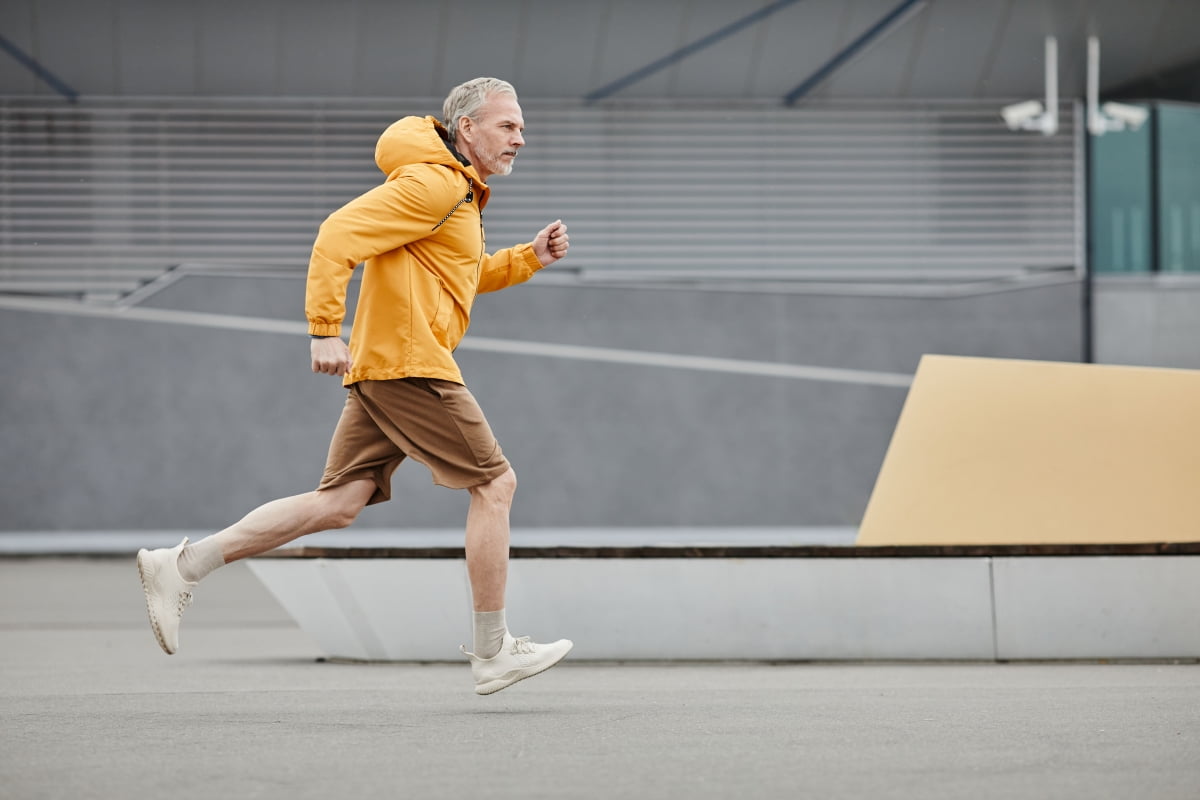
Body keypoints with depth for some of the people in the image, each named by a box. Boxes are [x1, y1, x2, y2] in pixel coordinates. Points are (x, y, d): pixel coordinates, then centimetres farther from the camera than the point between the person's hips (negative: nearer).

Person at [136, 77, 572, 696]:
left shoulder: (460, 192, 23)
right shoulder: (431, 182, -11)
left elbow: (466, 275, 36)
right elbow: (338, 236, -19)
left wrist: (530, 258, 20)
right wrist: (325, 330, -24)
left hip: (382, 368, 10)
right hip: (409, 364, -10)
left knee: (339, 504, 4)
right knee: (494, 483, -4)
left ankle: (182, 567, 2)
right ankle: (492, 653, 2)